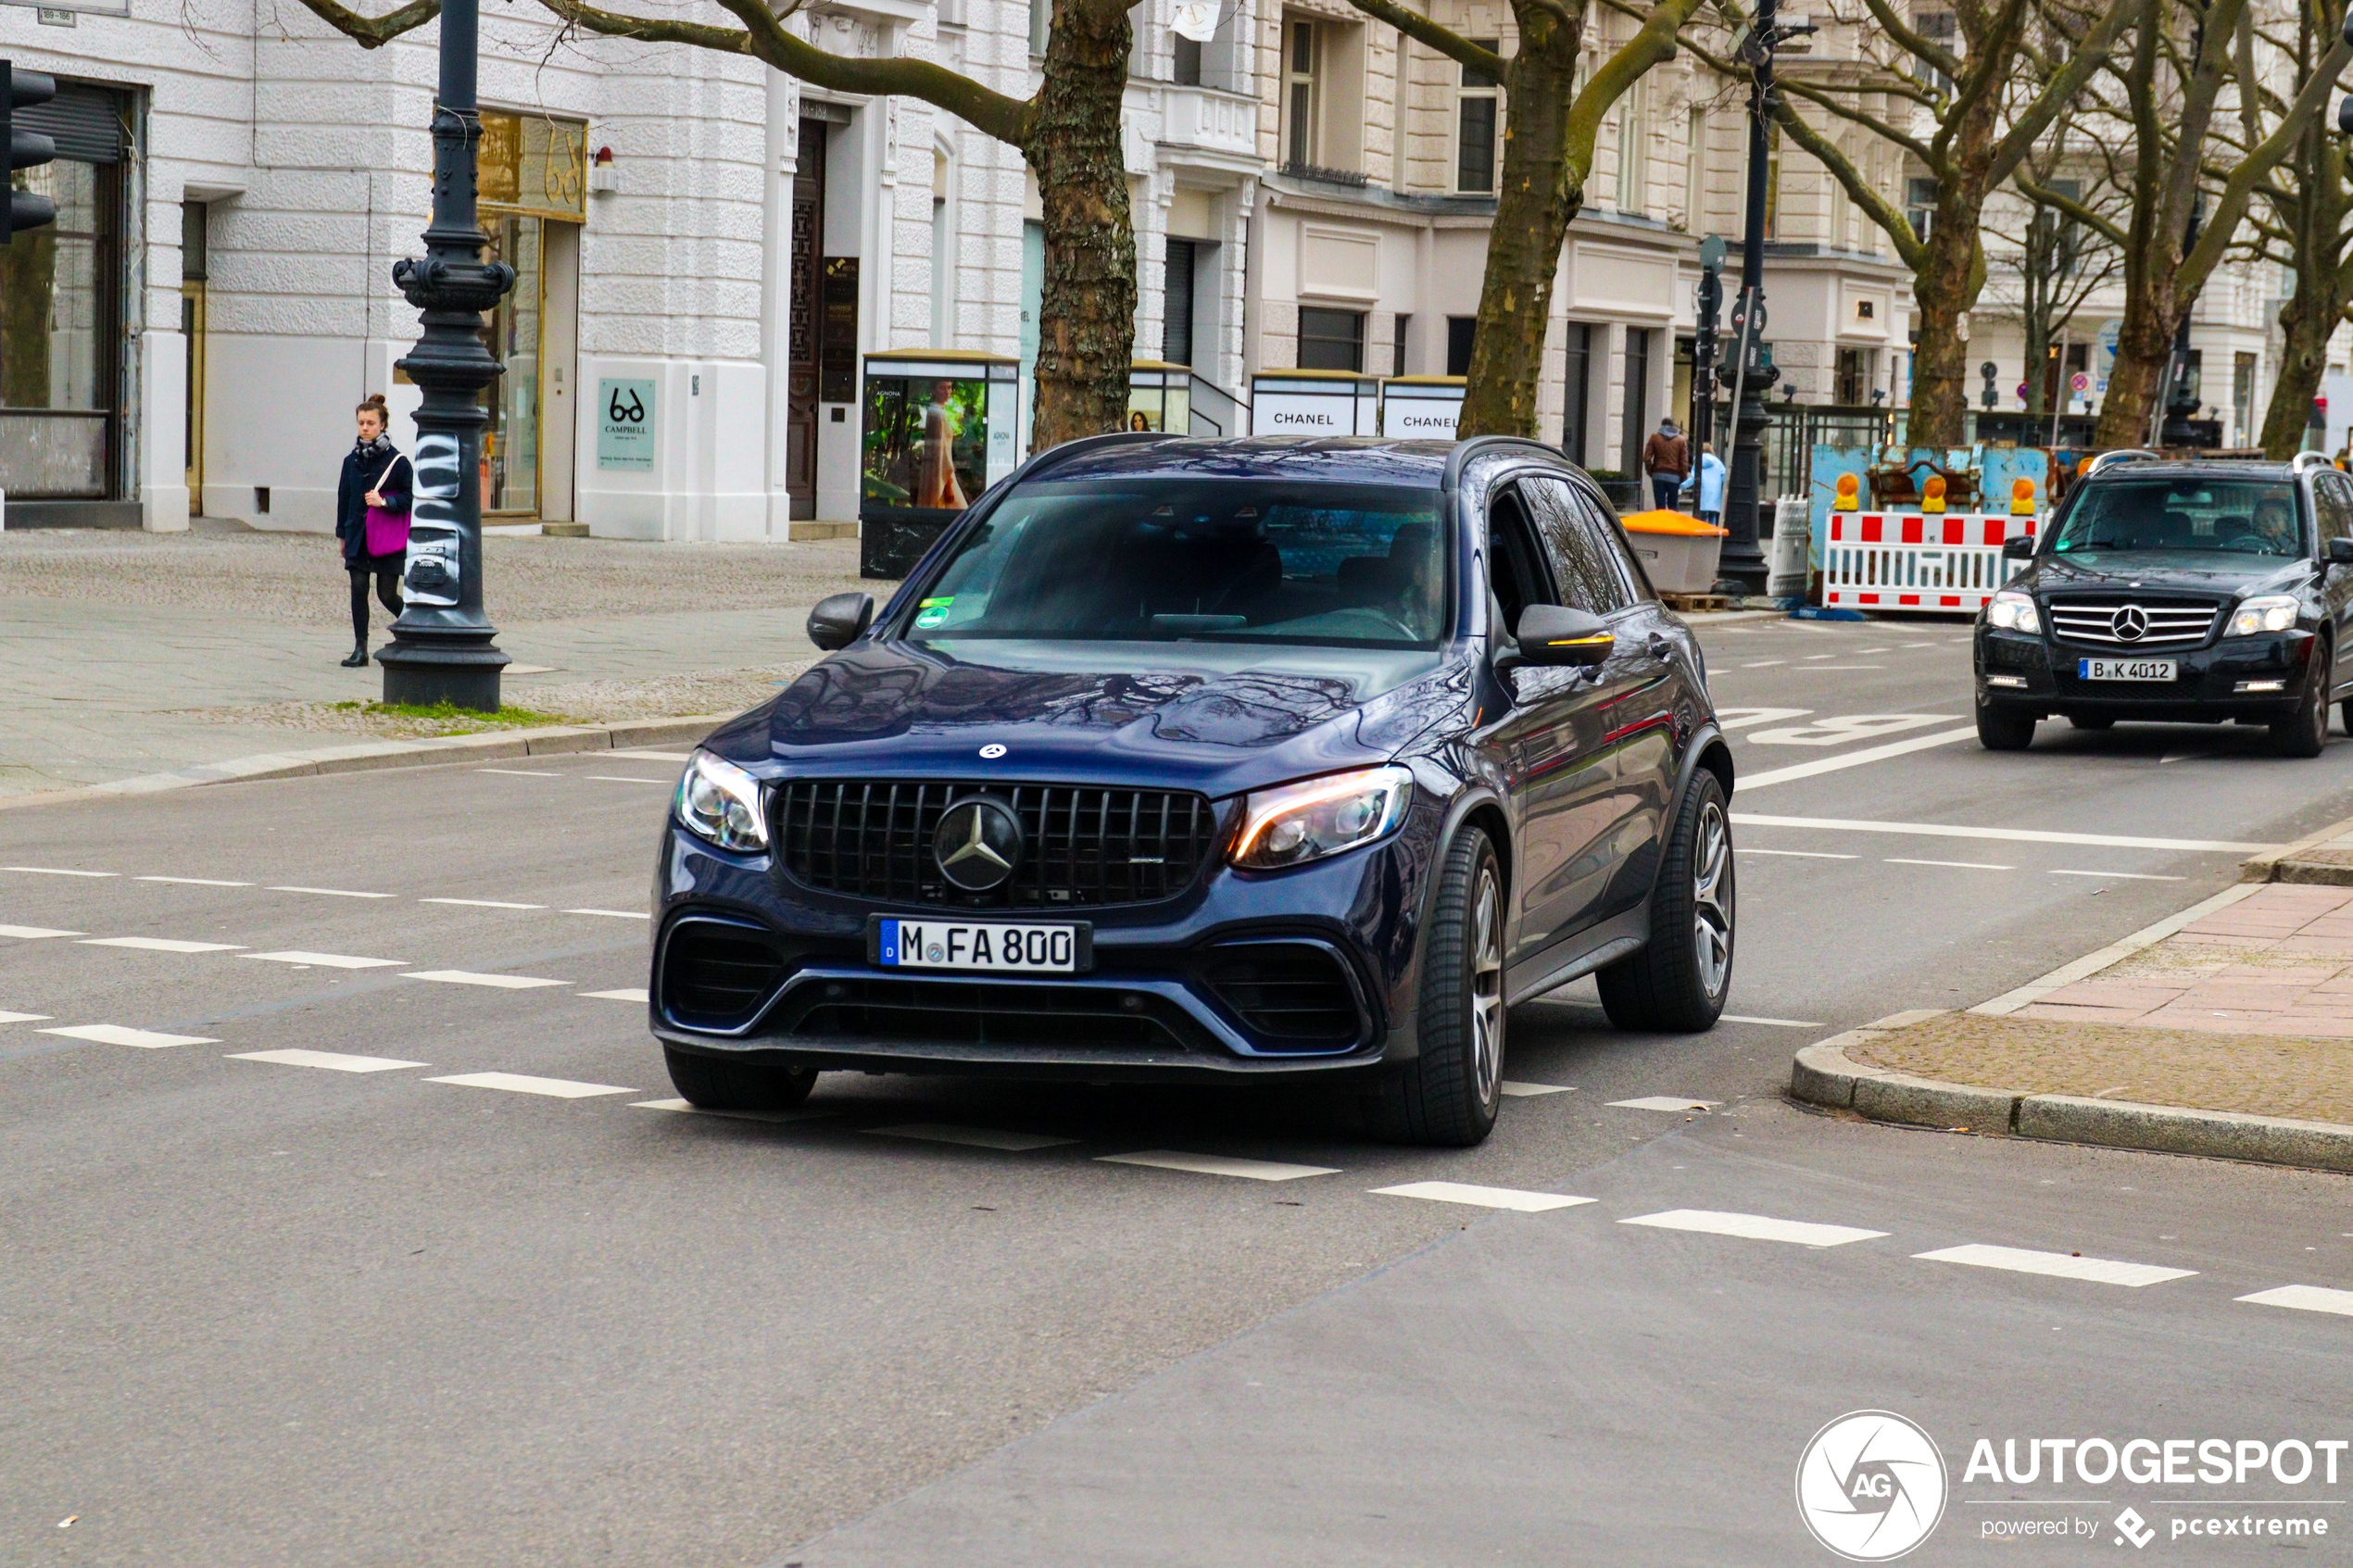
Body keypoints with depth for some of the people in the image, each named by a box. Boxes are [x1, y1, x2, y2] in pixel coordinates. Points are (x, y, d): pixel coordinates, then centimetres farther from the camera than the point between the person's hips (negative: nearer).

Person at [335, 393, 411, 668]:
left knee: (387, 594, -2)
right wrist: (343, 534, 16)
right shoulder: (351, 461, 7)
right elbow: (344, 498, 15)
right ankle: (360, 648, 2)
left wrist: (385, 501, -18)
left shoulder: (396, 461, -7)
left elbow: (411, 498, -4)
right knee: (358, 590, -3)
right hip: (358, 537, 4)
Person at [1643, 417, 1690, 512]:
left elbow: (1647, 458, -3)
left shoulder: (1654, 438, 4)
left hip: (1658, 475, 0)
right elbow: (1684, 461, 0)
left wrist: (1650, 471, 8)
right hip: (1674, 476, 0)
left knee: (1660, 505, 0)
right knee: (1673, 505, 8)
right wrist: (1683, 477, 7)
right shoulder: (1681, 440, 5)